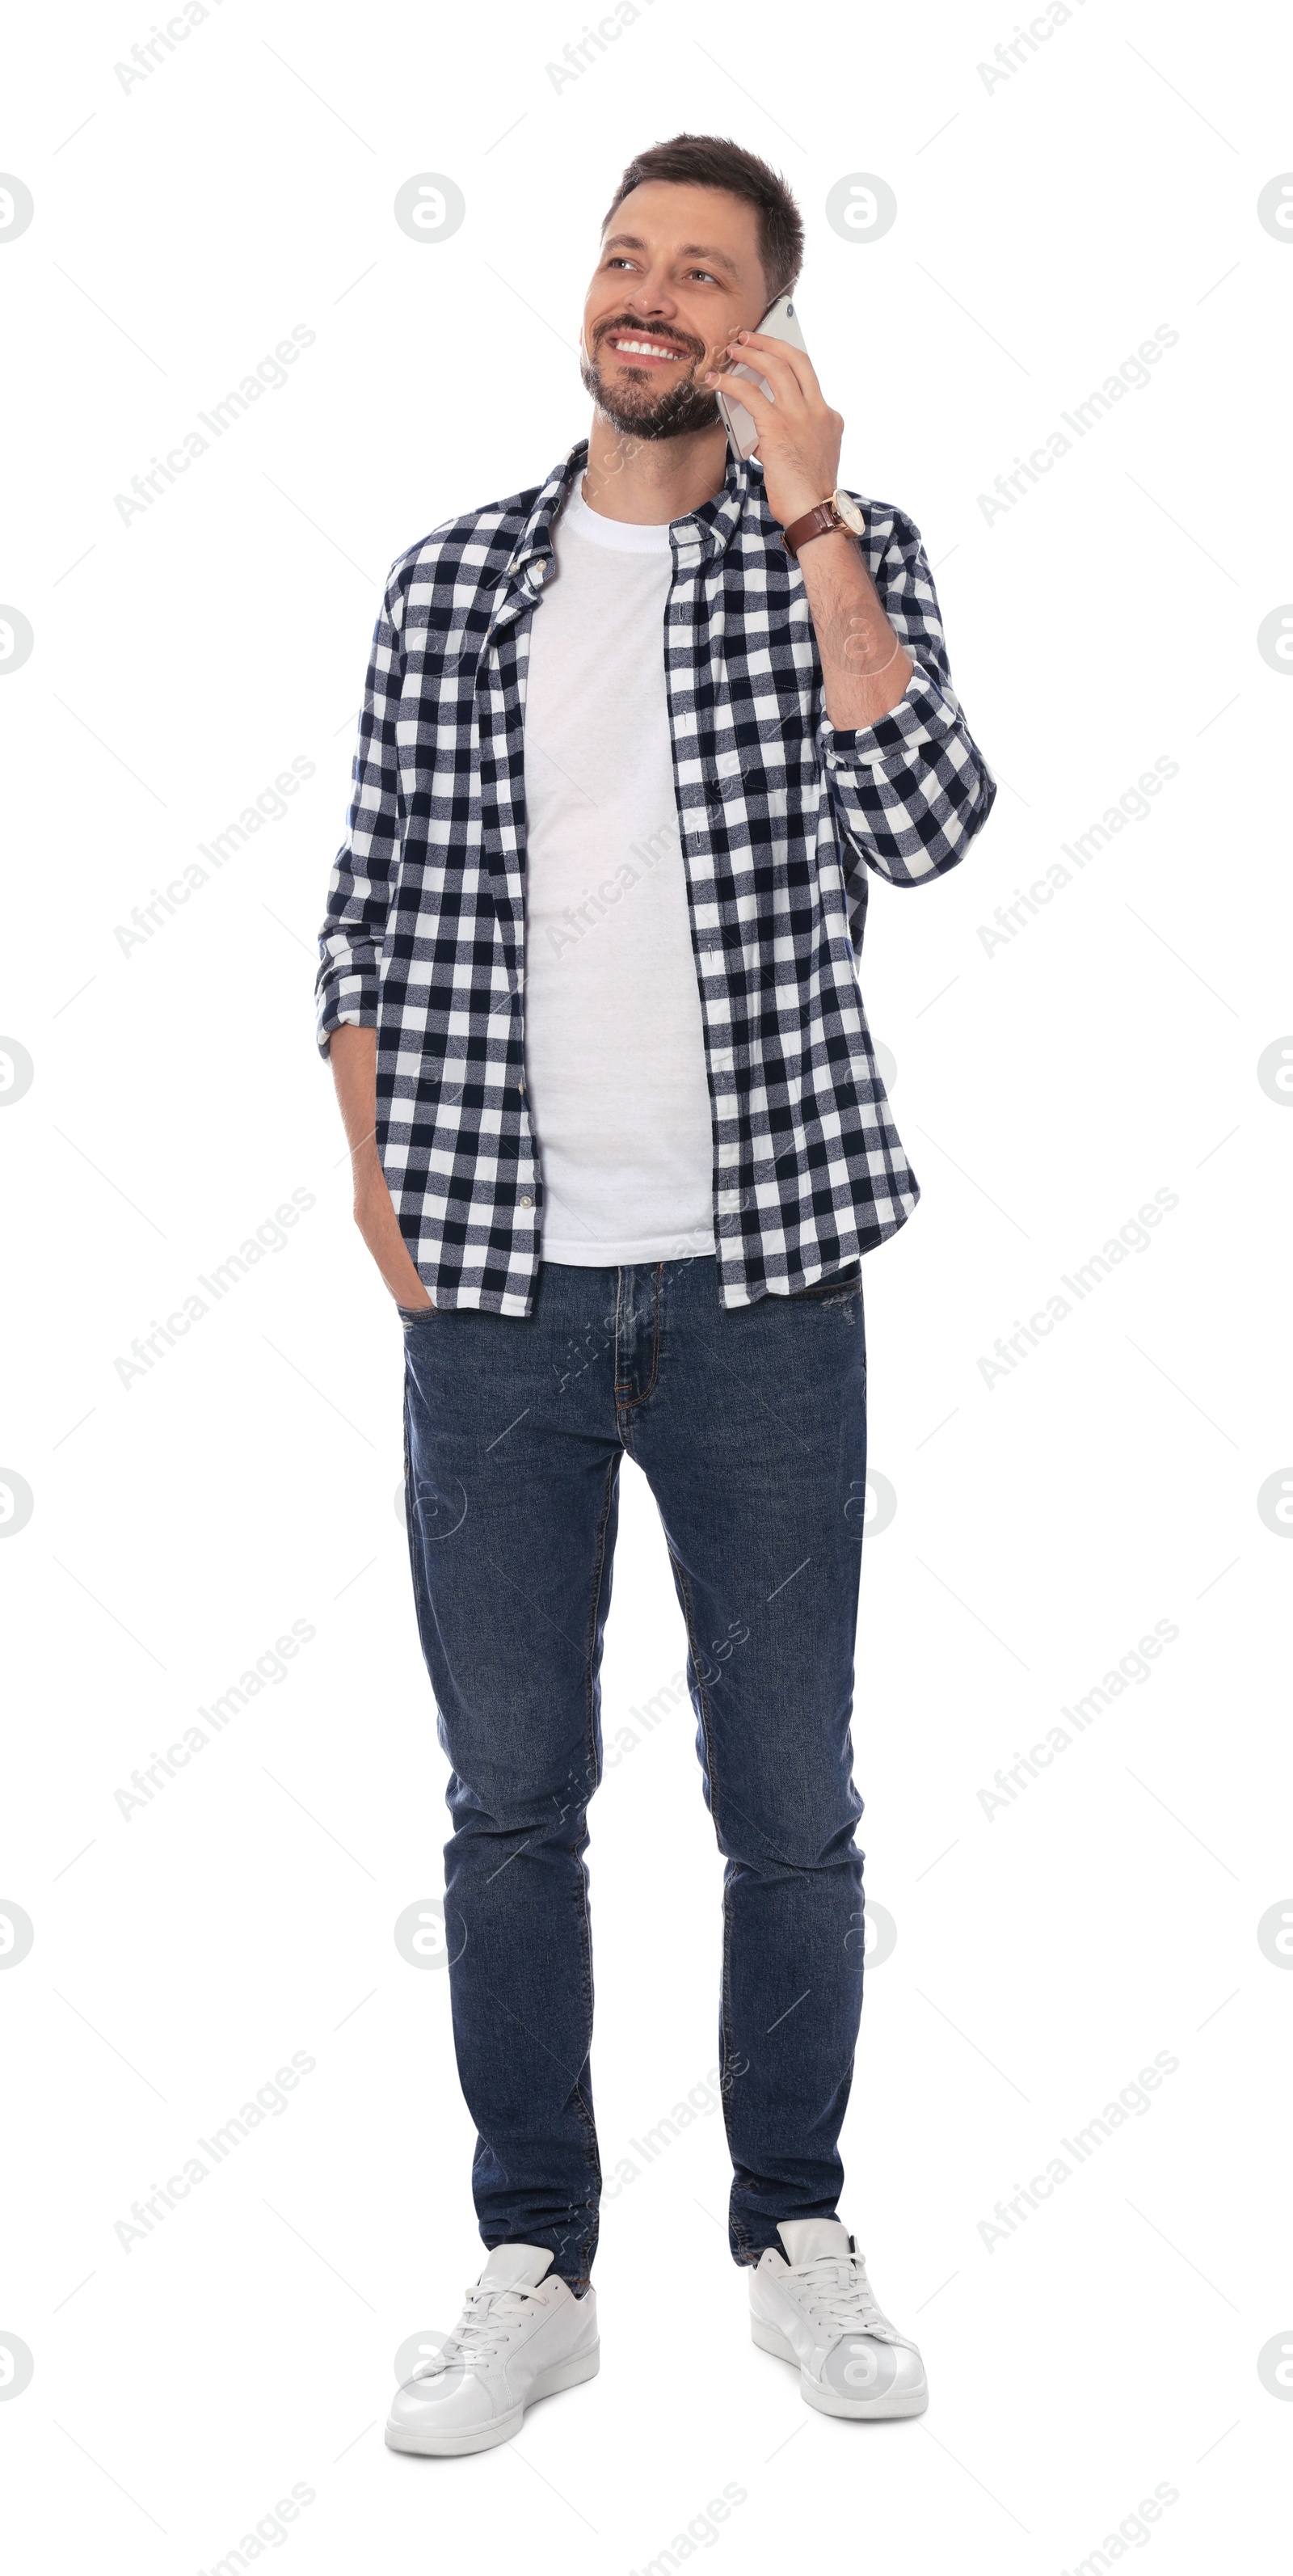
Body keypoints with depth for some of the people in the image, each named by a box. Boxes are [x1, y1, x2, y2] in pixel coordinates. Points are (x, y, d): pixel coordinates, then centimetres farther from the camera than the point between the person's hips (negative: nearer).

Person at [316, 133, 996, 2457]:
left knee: (789, 1799, 8)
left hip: (756, 1280, -1)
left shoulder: (839, 556, 4)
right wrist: (382, 1192, 1)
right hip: (494, 1290, 1)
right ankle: (533, 2268, 21)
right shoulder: (449, 584, 8)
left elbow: (923, 824, -14)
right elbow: (368, 912, 11)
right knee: (511, 1799, 8)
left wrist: (806, 516, -15)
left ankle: (797, 2233, 26)